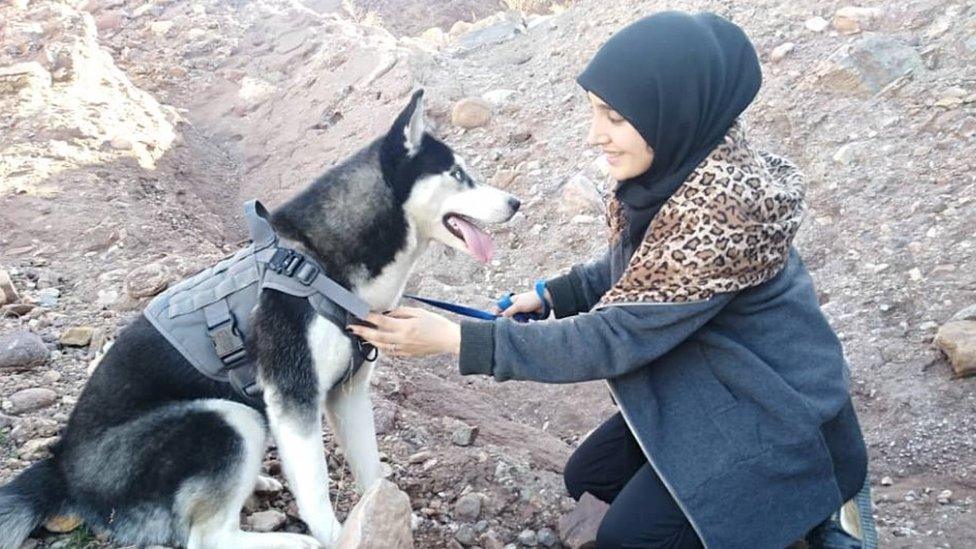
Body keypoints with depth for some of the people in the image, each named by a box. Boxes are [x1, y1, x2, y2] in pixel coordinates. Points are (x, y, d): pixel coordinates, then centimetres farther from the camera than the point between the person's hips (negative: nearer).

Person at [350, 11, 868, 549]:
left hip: (772, 411, -8)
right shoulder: (685, 157, -9)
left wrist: (456, 338, -29)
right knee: (588, 477, 12)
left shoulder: (723, 206, -35)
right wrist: (551, 294, 3)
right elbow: (642, 265, 11)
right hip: (706, 382, 8)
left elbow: (614, 339, -30)